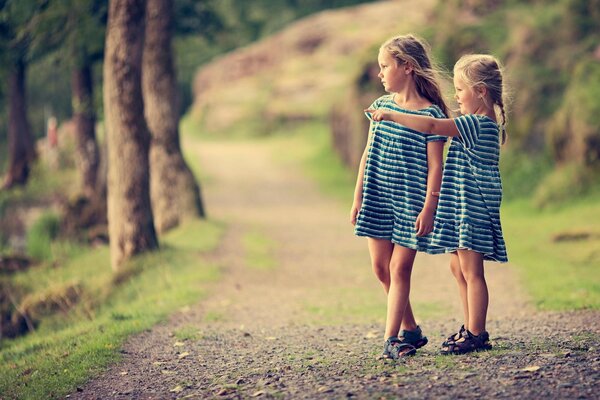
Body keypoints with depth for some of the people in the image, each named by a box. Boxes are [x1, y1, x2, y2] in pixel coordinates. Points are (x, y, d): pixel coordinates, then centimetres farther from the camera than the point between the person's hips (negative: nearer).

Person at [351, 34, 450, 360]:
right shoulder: (381, 106, 8)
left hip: (410, 203, -6)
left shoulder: (431, 114, -9)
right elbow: (368, 154, 11)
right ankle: (411, 330, 21)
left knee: (399, 268, -5)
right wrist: (358, 197, 10)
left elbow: (435, 166, -10)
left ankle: (391, 339, -3)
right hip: (378, 199, 6)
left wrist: (428, 208, -14)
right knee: (380, 267, 8)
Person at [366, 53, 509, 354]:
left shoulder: (476, 124, -19)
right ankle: (471, 328, 21)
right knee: (458, 267, 14)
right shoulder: (482, 124, 12)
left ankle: (476, 335, 0)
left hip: (473, 206, -10)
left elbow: (431, 126, -26)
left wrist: (391, 115, -23)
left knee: (471, 270, -5)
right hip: (459, 206, 10)